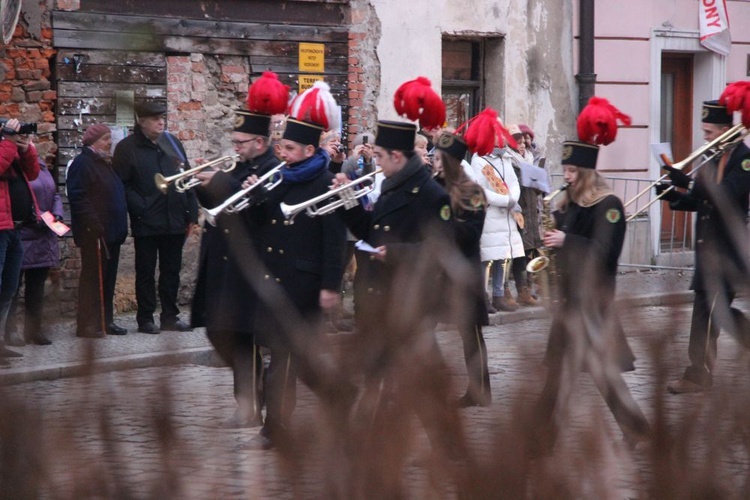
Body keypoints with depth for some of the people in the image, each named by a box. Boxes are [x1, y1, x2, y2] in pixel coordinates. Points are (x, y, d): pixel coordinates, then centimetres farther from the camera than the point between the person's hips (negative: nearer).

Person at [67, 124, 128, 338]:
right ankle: (87, 324, -5)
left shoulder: (105, 164, 19)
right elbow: (78, 197, -20)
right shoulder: (82, 164, -10)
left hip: (111, 232, 9)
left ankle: (105, 320, 17)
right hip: (95, 233, -9)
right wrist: (93, 224, -25)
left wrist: (120, 227, 17)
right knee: (93, 278, -7)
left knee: (108, 279, 11)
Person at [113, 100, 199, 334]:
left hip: (174, 221, 4)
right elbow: (122, 185, -7)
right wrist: (140, 208, -16)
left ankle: (170, 316, 17)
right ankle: (145, 319, 8)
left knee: (171, 271, 9)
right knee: (146, 271, 3)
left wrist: (192, 216, 6)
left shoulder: (173, 143, 11)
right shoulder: (127, 148, -3)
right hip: (146, 224, -4)